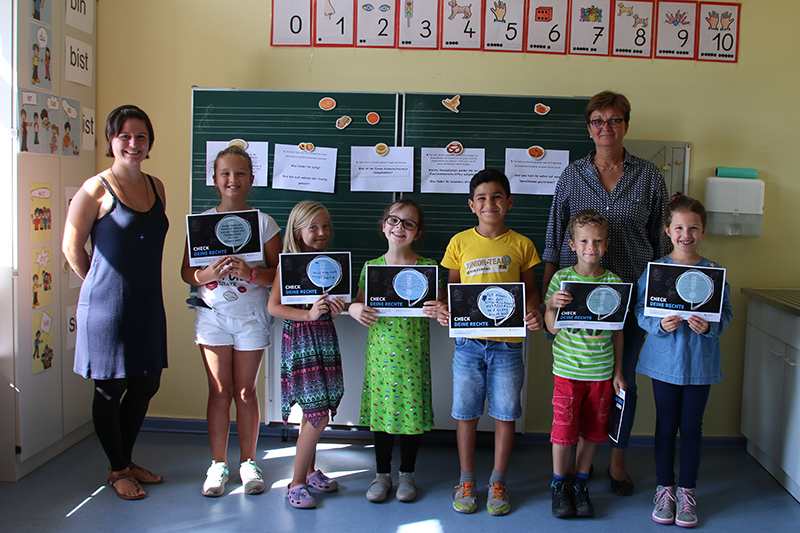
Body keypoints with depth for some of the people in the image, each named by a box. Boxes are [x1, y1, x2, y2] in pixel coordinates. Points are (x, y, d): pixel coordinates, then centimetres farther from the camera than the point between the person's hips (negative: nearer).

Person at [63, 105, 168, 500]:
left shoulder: (156, 187, 9)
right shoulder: (97, 189, -9)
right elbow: (72, 247, -4)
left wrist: (139, 283, 14)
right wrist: (101, 286, 6)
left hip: (148, 303, 6)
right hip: (108, 305, -6)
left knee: (146, 384, 13)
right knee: (110, 389, 6)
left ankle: (127, 460, 32)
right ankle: (118, 470, 23)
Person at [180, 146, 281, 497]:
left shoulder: (263, 222, -1)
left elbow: (277, 273, -4)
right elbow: (186, 271, 2)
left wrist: (250, 273, -22)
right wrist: (208, 274, -18)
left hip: (251, 315, -1)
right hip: (212, 314, 1)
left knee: (245, 391, 6)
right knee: (219, 391, 4)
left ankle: (247, 462, 20)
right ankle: (218, 464, 16)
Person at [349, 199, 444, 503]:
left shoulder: (428, 268, -1)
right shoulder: (372, 267, 4)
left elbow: (439, 307, 1)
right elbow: (359, 302, 11)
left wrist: (438, 310, -22)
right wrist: (354, 309, -12)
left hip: (414, 352, -1)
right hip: (380, 349, 2)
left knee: (412, 407, 6)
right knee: (381, 407, 9)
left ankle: (407, 474, 25)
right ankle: (382, 474, 25)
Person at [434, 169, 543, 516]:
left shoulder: (521, 245, 3)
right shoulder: (460, 243, 3)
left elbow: (530, 289, 8)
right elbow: (452, 288, 9)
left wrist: (533, 310, -12)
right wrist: (444, 308, -11)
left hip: (508, 343, 0)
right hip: (469, 340, 0)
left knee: (505, 414, 7)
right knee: (466, 412, 8)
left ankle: (498, 483, 23)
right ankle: (466, 482, 24)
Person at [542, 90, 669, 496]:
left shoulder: (649, 176, 4)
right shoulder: (572, 176, 5)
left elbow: (661, 238, 8)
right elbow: (554, 239, 7)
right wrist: (547, 294, 2)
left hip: (631, 291, 0)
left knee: (623, 378, 8)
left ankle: (617, 462, 25)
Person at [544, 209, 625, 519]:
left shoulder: (614, 282, 1)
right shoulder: (561, 279, -5)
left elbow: (618, 331, 7)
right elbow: (553, 328, -6)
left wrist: (618, 372, 7)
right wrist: (551, 305, -25)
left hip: (602, 372, 2)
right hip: (567, 368, -2)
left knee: (592, 431, 11)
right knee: (563, 431, 3)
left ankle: (580, 485, 29)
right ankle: (559, 485, 24)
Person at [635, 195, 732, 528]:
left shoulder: (714, 272, -2)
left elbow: (727, 313, 3)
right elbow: (640, 311, -4)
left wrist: (710, 327, -17)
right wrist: (660, 324, -21)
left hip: (700, 361, 1)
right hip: (665, 359, -1)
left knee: (692, 427, 9)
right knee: (666, 426, 10)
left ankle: (687, 491, 24)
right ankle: (664, 489, 25)